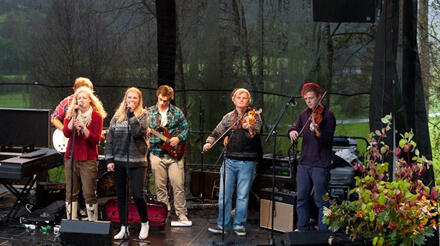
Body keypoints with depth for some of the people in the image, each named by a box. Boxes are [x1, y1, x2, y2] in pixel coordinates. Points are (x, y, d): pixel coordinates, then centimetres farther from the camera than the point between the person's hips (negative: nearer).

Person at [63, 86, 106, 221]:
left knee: (89, 194, -5)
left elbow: (96, 139, -8)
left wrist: (83, 127, -22)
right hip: (71, 157, 3)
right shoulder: (71, 114, 11)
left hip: (88, 159, -3)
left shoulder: (96, 116, 1)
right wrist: (73, 117, -15)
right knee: (70, 193, 5)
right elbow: (66, 133, -5)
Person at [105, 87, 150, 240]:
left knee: (137, 195, -7)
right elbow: (110, 138, 7)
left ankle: (144, 223, 15)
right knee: (120, 195, 7)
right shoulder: (117, 116, 9)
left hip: (137, 161, -3)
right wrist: (109, 159, -1)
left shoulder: (143, 115, 1)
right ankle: (123, 227, 17)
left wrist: (131, 114, -18)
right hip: (118, 161, 3)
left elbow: (138, 132, -16)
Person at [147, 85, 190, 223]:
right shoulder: (149, 112, 5)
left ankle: (181, 214, 4)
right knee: (160, 186, 5)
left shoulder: (176, 112, 5)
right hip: (156, 154, 1)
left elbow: (185, 128, 10)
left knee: (178, 185, -4)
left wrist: (178, 138, -7)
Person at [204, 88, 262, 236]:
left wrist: (249, 128, -39)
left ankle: (239, 225, 14)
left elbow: (256, 132, -16)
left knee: (243, 195, 2)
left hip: (247, 162, -3)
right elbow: (216, 132, 16)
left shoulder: (254, 116, 1)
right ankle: (222, 225, 11)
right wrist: (209, 142, -3)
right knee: (224, 194, 2)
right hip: (229, 161, 3)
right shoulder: (228, 117, 12)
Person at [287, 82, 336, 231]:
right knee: (301, 198, 13)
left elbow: (327, 140, -16)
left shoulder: (327, 115, -9)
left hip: (320, 164, -7)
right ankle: (302, 229, 24)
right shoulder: (304, 114, 11)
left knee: (321, 201, -2)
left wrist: (316, 131, -36)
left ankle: (323, 232, 7)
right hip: (304, 163, 7)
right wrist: (292, 132, -5)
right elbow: (296, 128, 19)